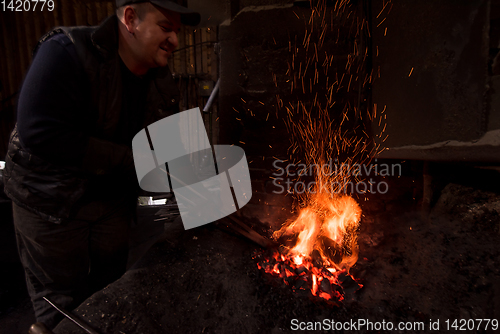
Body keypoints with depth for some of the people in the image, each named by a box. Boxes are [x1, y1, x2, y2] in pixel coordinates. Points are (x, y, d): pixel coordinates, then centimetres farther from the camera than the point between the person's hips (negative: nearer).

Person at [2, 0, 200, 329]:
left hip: (114, 200, 6)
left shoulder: (163, 81, -2)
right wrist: (129, 159, -28)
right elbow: (40, 134, -32)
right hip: (51, 202, -5)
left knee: (112, 290, 20)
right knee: (62, 303, 12)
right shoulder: (66, 53, -22)